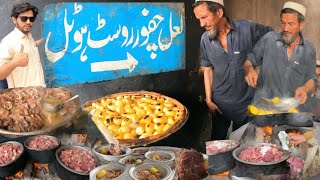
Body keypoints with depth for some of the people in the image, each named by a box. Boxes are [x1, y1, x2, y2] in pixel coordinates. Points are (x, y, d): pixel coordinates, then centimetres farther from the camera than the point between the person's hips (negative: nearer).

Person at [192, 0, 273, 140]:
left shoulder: (247, 28, -15)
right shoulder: (205, 39, -6)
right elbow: (207, 70, 3)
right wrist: (208, 100, 0)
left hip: (246, 101, -1)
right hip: (220, 103, 2)